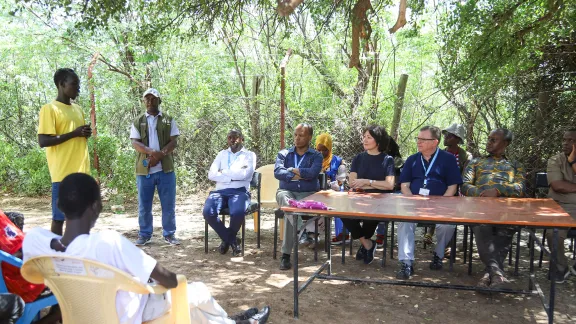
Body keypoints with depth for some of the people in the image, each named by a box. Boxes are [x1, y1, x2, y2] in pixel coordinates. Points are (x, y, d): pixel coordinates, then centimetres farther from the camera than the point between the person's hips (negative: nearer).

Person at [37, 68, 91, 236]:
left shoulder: (77, 109, 16)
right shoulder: (49, 109, -7)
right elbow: (43, 141, -15)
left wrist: (85, 134, 3)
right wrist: (74, 134, -17)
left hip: (81, 171, 7)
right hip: (63, 173, -7)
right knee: (59, 217, 0)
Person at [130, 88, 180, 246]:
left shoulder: (169, 120, 8)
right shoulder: (138, 121, 9)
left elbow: (174, 142, 0)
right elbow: (135, 143, -2)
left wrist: (160, 155, -16)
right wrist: (152, 152, -21)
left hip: (165, 169, 0)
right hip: (144, 170, 1)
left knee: (169, 204, 3)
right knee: (144, 205, 7)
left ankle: (169, 234, 14)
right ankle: (145, 234, 18)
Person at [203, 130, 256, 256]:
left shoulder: (250, 155, 13)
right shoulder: (222, 154, 21)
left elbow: (244, 174, -7)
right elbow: (211, 175, 5)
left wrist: (223, 172, 0)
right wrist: (233, 176, -5)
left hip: (240, 191, -2)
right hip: (220, 191, 3)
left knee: (238, 212, -36)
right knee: (208, 212, -29)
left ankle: (227, 239, -2)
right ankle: (232, 240, -6)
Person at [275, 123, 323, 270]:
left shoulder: (316, 156, 7)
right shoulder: (283, 154, 13)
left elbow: (312, 173, -14)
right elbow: (277, 172, -7)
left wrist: (291, 170, -6)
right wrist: (299, 175, -15)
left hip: (309, 194, -1)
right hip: (287, 191, 1)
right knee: (288, 204, -38)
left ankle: (286, 254, -28)